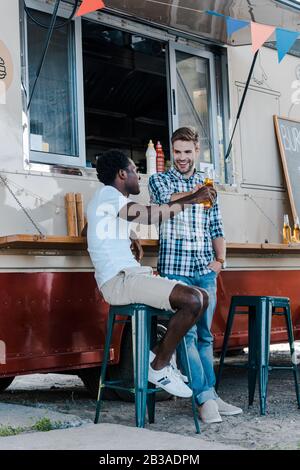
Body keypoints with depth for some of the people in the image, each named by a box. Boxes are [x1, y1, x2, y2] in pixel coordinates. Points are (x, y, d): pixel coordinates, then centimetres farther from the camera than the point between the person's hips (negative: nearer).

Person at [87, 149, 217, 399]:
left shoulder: (116, 201, 25)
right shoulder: (107, 193, -6)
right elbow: (148, 215, -16)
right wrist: (191, 199, -8)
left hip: (132, 274, 10)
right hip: (118, 280, -10)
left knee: (202, 297, 5)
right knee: (193, 300, -23)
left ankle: (159, 353, 8)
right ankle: (159, 367, -8)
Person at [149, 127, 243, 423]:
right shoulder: (159, 180, 8)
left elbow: (216, 227, 14)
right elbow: (169, 200, -15)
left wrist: (220, 258, 3)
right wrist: (197, 192, -8)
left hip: (206, 270, 4)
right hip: (175, 269, -4)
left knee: (205, 335, 8)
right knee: (186, 334, -8)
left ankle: (210, 395, 12)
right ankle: (205, 397, -4)